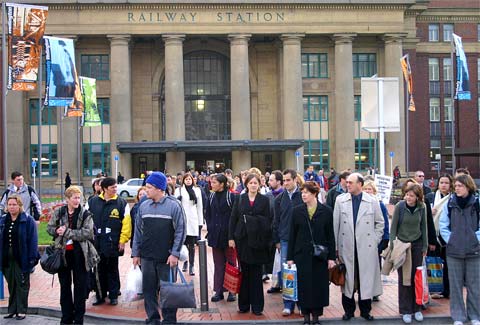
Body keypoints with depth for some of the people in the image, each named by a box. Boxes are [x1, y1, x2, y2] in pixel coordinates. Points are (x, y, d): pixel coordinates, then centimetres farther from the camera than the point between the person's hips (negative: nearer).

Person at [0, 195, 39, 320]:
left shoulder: (27, 220, -6)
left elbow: (32, 240, -9)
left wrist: (31, 257, -15)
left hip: (21, 259, -5)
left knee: (22, 284, 3)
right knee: (11, 285, 12)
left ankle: (21, 311, 11)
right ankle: (12, 310, 20)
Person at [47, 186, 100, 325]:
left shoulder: (85, 214, -6)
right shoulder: (58, 212, 4)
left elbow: (87, 232, -16)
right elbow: (49, 228, 8)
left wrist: (66, 232, -19)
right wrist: (57, 230, -14)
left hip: (79, 254, -3)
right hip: (63, 253, 3)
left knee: (80, 286, 4)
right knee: (64, 286, 12)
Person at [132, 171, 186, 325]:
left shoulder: (174, 205, -8)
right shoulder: (143, 206, 6)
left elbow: (180, 231, -8)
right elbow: (138, 231, 12)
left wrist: (175, 253, -13)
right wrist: (136, 253, 10)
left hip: (167, 258, -4)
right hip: (147, 257, 4)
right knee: (148, 289, 10)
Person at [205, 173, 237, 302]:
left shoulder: (231, 197, -9)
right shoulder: (211, 197, 7)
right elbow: (207, 214, 14)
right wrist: (210, 227, 3)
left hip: (228, 234, -4)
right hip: (215, 235, 4)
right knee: (218, 264, 9)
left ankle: (231, 290, 13)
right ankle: (218, 291, 14)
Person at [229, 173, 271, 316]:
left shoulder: (264, 200, 4)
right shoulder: (240, 199, 6)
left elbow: (268, 221, 1)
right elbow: (233, 218, 4)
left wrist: (266, 240, -8)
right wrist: (231, 237, -3)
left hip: (257, 240, -1)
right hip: (242, 239, 1)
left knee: (256, 273, 4)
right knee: (244, 272, 5)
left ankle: (257, 306, 10)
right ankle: (244, 304, 14)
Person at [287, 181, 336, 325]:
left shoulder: (326, 211, -1)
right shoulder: (297, 210, 3)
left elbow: (330, 236, 1)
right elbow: (292, 235, 4)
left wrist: (331, 257, -3)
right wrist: (290, 257, 1)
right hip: (302, 254, 1)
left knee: (319, 284, 3)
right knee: (304, 285, 4)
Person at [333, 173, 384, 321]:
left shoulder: (372, 202, 1)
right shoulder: (340, 200, 2)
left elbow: (380, 223, 11)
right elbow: (335, 224, 3)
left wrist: (375, 241, 3)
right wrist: (335, 246, 0)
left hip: (366, 247, 0)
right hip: (346, 248, 0)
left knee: (366, 279, 4)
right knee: (348, 279, 5)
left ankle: (365, 310, 18)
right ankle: (348, 309, 18)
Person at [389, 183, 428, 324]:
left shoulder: (421, 208, -3)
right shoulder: (399, 206, -10)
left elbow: (423, 227, 7)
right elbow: (393, 227, -5)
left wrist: (425, 246, 8)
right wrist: (393, 245, -7)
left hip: (417, 245, 2)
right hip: (402, 244, -2)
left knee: (417, 277, 2)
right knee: (404, 278, 0)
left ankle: (417, 308, 13)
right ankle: (405, 310, 7)